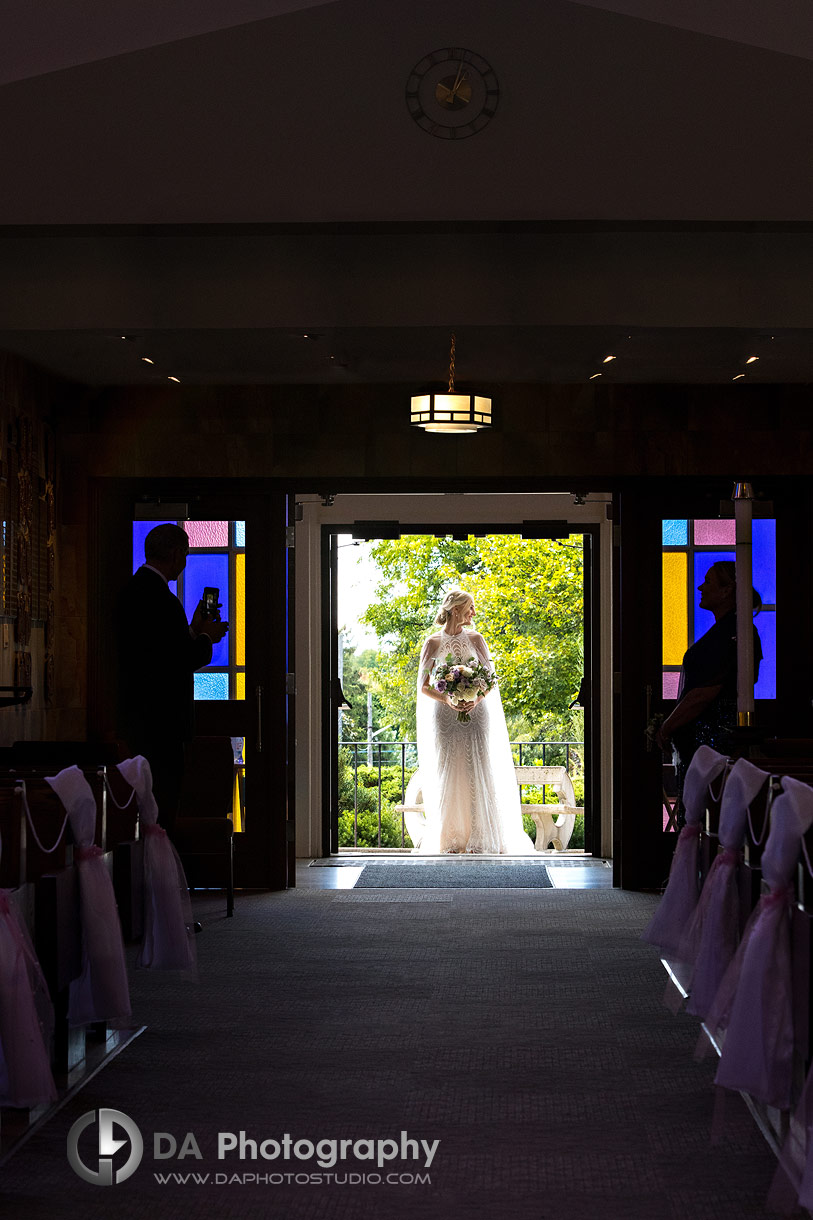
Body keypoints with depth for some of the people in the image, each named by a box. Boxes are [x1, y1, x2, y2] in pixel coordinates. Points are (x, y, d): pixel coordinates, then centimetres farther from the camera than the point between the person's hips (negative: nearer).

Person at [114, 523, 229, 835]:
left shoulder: (132, 589, 13)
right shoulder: (158, 597, -18)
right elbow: (181, 660, -19)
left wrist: (193, 631, 16)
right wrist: (206, 638, -1)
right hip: (159, 722, -10)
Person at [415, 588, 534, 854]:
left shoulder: (476, 639, 8)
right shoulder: (433, 643, 3)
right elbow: (423, 686, -1)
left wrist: (477, 699, -15)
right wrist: (447, 700, -18)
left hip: (476, 712, 1)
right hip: (445, 715, -1)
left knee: (478, 771, -4)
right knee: (448, 774, -2)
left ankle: (479, 838, 0)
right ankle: (453, 839, 3)